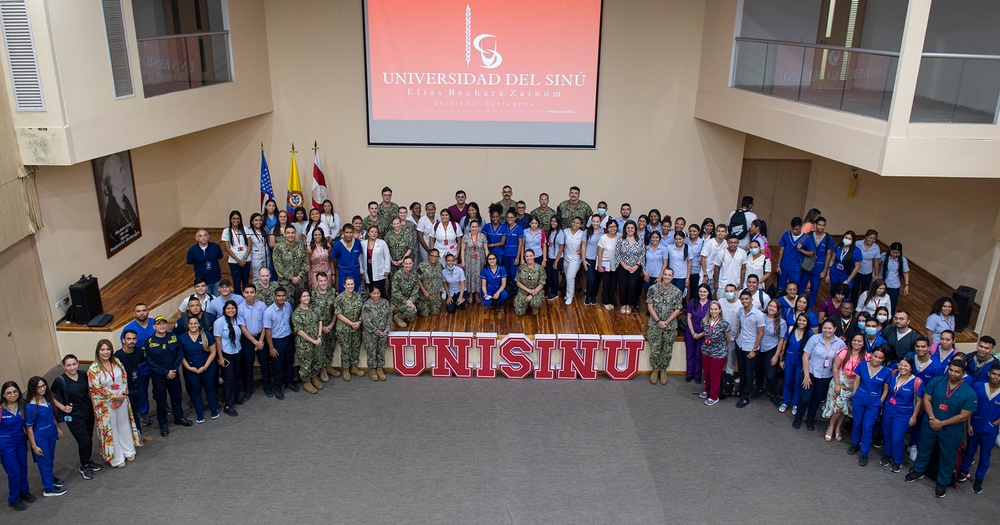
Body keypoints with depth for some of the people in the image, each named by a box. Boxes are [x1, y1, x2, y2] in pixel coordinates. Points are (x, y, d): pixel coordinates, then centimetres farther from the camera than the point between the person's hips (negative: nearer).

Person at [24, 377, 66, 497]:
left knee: (51, 458, 24)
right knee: (44, 461, 9)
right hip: (40, 437, -6)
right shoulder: (30, 407, -26)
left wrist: (58, 428, 18)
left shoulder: (46, 398, -6)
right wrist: (34, 446, -16)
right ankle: (49, 489, 23)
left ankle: (51, 478, 46)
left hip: (51, 433, 6)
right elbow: (29, 428, -19)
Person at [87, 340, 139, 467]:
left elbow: (124, 377, 3)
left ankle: (128, 451, 35)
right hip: (106, 404, -4)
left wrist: (123, 394, -9)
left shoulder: (117, 362, -3)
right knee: (111, 430, 7)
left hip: (122, 399, 5)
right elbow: (97, 389, -16)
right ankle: (117, 458, 21)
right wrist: (115, 397, -14)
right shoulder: (93, 369, -18)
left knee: (124, 425, 17)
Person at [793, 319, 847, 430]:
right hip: (811, 373, -2)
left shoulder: (840, 343, -8)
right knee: (805, 398, 0)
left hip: (826, 377, 2)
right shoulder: (815, 339, -13)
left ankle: (810, 420, 37)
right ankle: (798, 418, 23)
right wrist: (806, 375, -11)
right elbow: (805, 356, -10)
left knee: (817, 399, 18)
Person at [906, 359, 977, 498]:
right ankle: (918, 471, 44)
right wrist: (932, 419, -18)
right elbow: (926, 399, -6)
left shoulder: (969, 393, -18)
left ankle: (943, 483, 34)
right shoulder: (936, 381, -11)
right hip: (930, 425, 2)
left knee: (947, 457, 14)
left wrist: (941, 423, -17)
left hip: (951, 431, -2)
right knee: (924, 449, 21)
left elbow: (964, 416, -17)